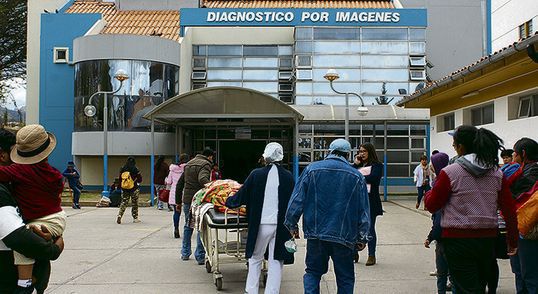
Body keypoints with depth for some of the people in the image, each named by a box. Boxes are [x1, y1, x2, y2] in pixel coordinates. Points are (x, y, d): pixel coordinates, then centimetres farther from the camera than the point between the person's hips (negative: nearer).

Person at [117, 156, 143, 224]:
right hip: (134, 189, -3)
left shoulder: (122, 169, 1)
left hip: (124, 189, 3)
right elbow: (140, 179, -7)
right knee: (134, 203, 9)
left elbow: (120, 179, 8)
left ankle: (119, 215, -10)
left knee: (124, 202, 9)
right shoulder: (135, 169, -12)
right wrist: (137, 182, 14)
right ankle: (135, 218, 15)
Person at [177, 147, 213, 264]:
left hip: (187, 200, 7)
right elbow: (203, 179, -28)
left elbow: (180, 183, 21)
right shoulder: (205, 164, -7)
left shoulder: (189, 164, 18)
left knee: (188, 225, 20)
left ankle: (185, 253, 27)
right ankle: (200, 256, -2)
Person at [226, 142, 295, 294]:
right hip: (281, 225, 1)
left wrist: (229, 202, 21)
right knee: (276, 261, 10)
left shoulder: (256, 174, -7)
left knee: (255, 259, 17)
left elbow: (242, 195, 1)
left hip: (261, 224, -1)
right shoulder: (288, 176, -2)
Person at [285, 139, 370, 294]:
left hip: (315, 233, 1)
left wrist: (292, 225, 9)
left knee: (313, 272, 15)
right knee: (345, 277, 11)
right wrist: (362, 238, 13)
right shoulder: (356, 176, 2)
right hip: (343, 235, 0)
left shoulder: (311, 169, 0)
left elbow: (297, 199, -1)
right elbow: (364, 210, 5)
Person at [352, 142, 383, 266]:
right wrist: (355, 164, -2)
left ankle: (372, 256, 9)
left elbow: (374, 178, -15)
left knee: (370, 228, 1)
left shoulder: (377, 165, 2)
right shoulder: (358, 165, 16)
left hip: (370, 200, -4)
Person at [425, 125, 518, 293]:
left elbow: (432, 206, -5)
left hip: (458, 239, -5)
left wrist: (428, 195, 16)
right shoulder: (497, 173, 1)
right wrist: (512, 240, 12)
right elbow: (510, 210, 2)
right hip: (488, 239, 5)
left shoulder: (450, 172, -12)